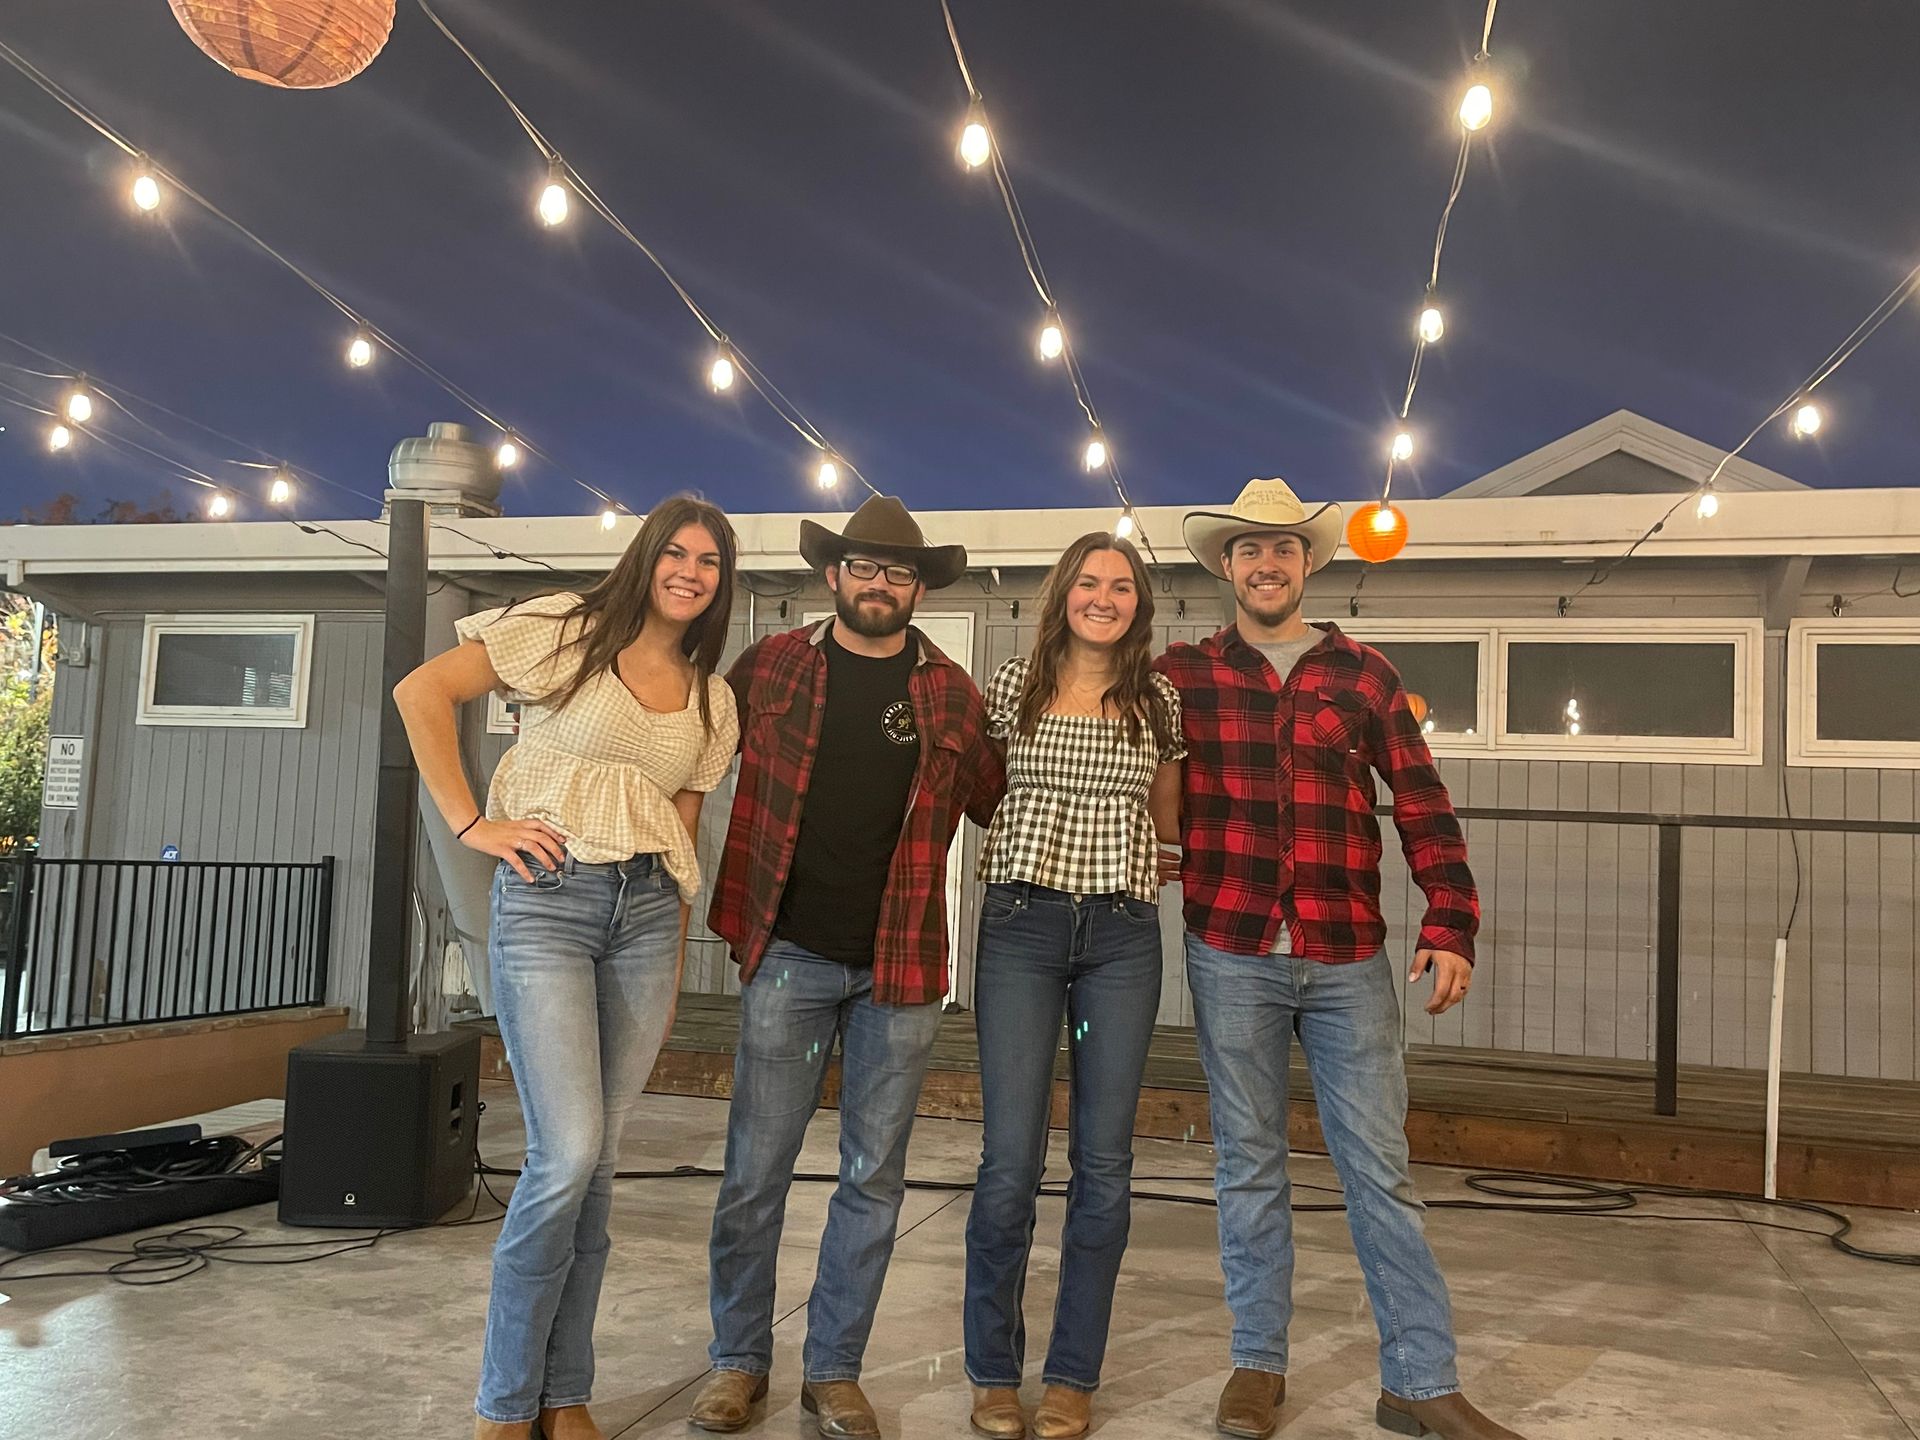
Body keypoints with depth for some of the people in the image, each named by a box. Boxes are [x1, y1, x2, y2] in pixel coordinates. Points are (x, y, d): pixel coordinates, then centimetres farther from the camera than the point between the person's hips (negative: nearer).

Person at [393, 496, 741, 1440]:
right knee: (567, 1154, -11)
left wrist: (674, 964, 15)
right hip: (546, 901, -4)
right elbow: (421, 692, -2)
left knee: (597, 1161, 7)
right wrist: (470, 823, -7)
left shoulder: (712, 700, 15)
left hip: (647, 914, 5)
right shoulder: (566, 631, 1)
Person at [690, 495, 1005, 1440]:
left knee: (874, 1179, 9)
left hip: (901, 967, 1)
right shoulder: (771, 667, 3)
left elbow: (1000, 803, 12)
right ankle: (738, 1363, 24)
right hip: (789, 954, -1)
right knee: (756, 1170, 5)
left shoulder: (951, 694, 5)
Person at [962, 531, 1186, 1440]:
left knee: (1104, 1162, 5)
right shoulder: (1014, 684, 5)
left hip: (1122, 933, 1)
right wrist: (1031, 832, 6)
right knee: (1010, 1160, -2)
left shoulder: (1160, 700, 8)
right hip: (1022, 926, -1)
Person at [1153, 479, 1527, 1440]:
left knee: (1380, 1169, 5)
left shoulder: (1362, 675, 7)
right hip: (1232, 956, 0)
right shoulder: (1183, 674, 5)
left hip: (1348, 962, 1)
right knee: (1249, 1165, 10)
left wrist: (1451, 927, -4)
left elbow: (1422, 807, 4)